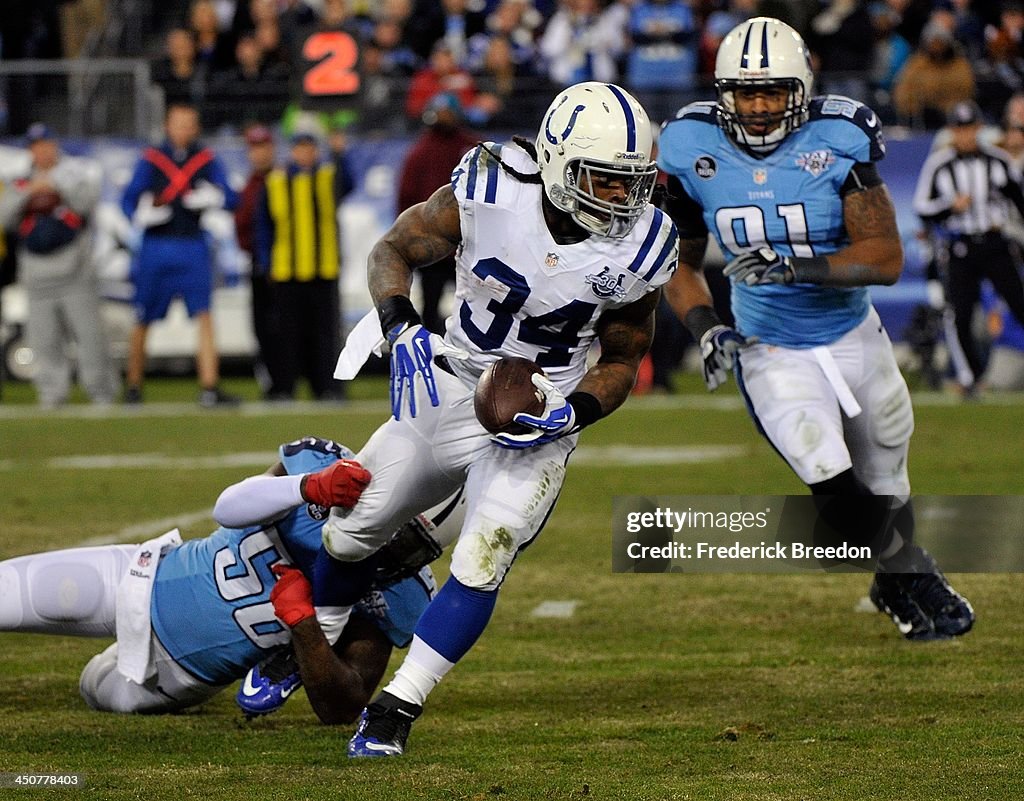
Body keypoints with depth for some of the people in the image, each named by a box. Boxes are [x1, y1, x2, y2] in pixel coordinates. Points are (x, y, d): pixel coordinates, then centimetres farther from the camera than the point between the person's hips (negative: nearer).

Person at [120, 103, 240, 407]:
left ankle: (209, 388, -15)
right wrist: (141, 215, -22)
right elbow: (129, 198, -1)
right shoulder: (151, 160, 4)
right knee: (143, 321, 6)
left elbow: (230, 197, 1)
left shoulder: (206, 160, 7)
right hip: (156, 246, 0)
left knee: (204, 316, -11)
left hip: (192, 247, 1)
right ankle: (133, 385, 21)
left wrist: (213, 198, -21)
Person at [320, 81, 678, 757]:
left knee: (481, 567, -20)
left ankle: (395, 712, -6)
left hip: (534, 421, -1)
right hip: (445, 390, 1)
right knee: (349, 536, 13)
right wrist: (401, 325, -26)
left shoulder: (640, 250, -16)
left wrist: (572, 413, -19)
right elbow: (394, 251, -7)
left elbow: (622, 360, 0)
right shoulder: (488, 193, -21)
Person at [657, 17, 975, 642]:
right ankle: (910, 571, 7)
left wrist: (796, 267, -34)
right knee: (839, 494, -20)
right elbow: (682, 265, 5)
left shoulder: (837, 140, -16)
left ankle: (903, 580, 47)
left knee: (885, 490, 16)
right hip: (772, 351, 0)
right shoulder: (692, 150, -9)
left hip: (854, 338, 0)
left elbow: (887, 257, -20)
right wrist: (705, 329, -14)